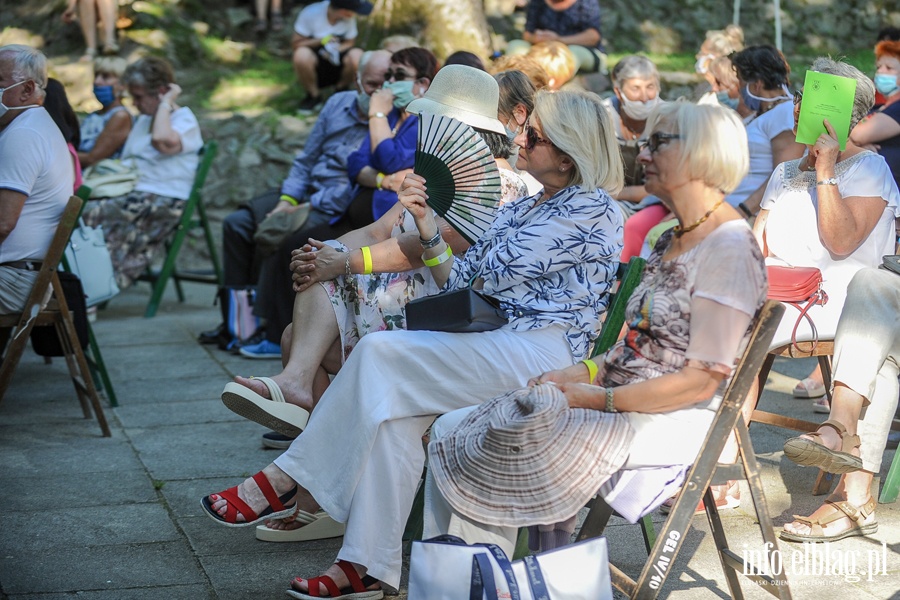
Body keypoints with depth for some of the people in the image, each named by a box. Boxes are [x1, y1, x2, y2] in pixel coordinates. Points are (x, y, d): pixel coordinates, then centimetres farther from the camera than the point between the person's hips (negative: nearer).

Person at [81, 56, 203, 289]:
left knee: (88, 214, -27)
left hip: (160, 202, -8)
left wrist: (166, 104, -11)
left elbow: (162, 141, -24)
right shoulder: (143, 119, 26)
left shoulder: (185, 120, -1)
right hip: (130, 195, 8)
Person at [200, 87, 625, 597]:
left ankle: (286, 479, -10)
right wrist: (426, 221, 1)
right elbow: (462, 283, 14)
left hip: (543, 351, -8)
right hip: (496, 346, 8)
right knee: (394, 404, -21)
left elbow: (493, 272, -11)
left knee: (379, 353, -21)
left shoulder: (592, 210, -5)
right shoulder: (521, 209, 23)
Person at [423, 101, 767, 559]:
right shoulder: (672, 241, 18)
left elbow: (702, 381, -18)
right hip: (626, 398, 10)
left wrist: (600, 399, -16)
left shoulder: (728, 250, -13)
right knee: (451, 429, -4)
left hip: (671, 420, -9)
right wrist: (577, 374, 0)